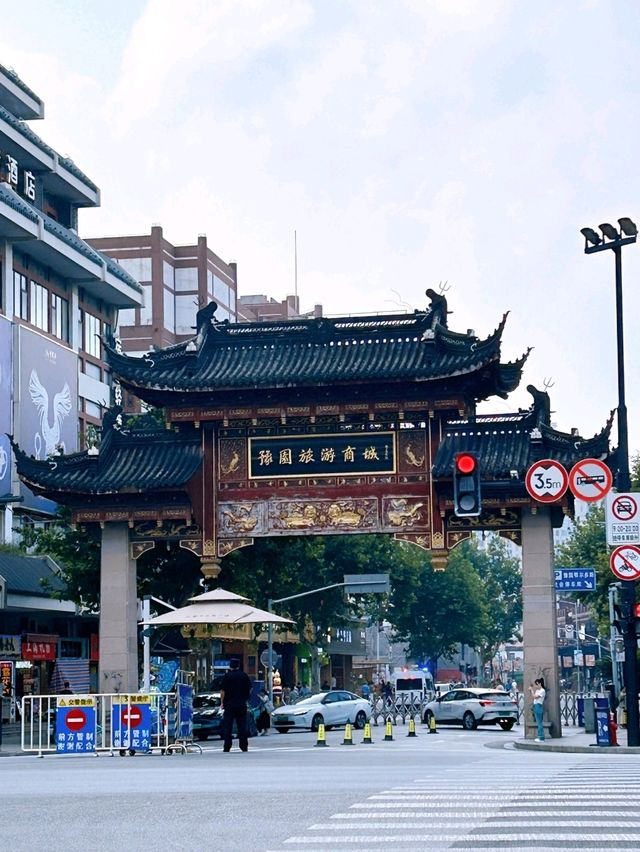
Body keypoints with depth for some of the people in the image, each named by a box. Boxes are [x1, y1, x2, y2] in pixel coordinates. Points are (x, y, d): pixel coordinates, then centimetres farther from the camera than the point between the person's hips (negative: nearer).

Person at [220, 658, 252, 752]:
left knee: (228, 727, 0)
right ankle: (244, 746, 4)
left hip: (229, 705, -3)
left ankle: (227, 747, -3)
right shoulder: (244, 676, 6)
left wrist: (222, 702, 1)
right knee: (242, 726, 7)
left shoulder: (227, 676, -6)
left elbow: (223, 691, -8)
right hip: (242, 705, 3)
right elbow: (249, 690, 11)